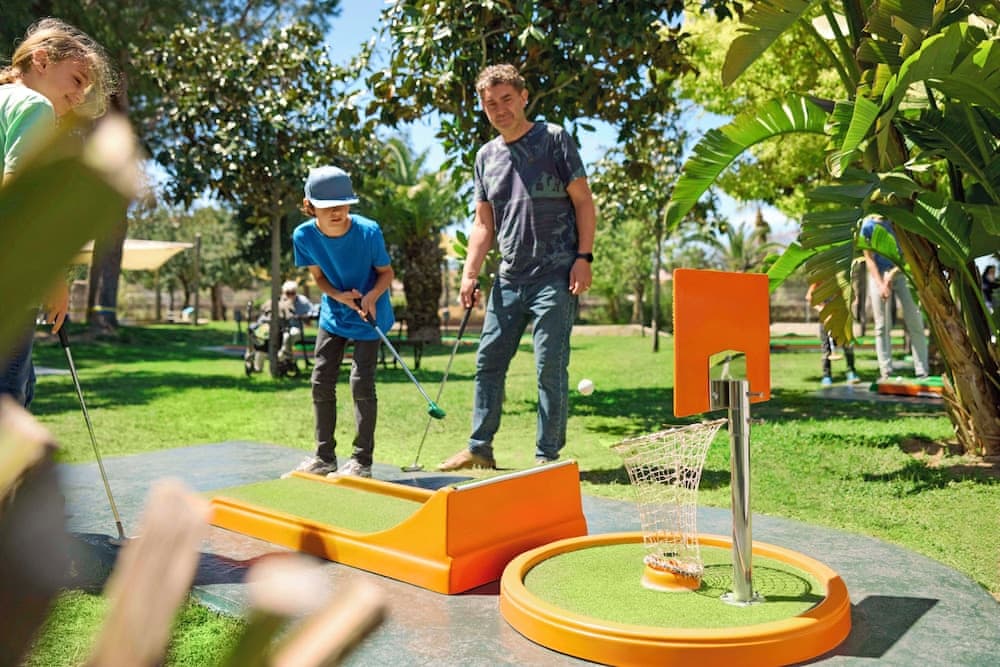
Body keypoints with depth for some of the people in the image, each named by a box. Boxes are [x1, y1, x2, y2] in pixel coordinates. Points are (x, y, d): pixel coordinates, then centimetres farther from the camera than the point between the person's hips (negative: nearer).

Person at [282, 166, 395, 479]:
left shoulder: (369, 231, -25)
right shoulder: (303, 236, -17)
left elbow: (386, 271, -10)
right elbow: (319, 276, -2)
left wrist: (372, 296, -28)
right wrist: (339, 295, -21)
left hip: (369, 315, -4)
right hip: (333, 315, 4)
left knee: (361, 382, -8)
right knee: (321, 381, 5)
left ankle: (362, 460, 6)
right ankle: (324, 457, 19)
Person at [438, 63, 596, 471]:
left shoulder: (553, 139, 1)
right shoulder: (485, 156, 15)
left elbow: (583, 201, -2)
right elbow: (484, 223, 16)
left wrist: (584, 257, -12)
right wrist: (470, 274, 5)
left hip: (556, 276, -6)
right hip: (509, 278, 6)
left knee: (550, 368, -5)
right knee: (488, 362, 8)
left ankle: (547, 456, 6)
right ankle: (479, 449, 19)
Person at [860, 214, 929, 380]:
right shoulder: (868, 225, -1)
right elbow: (869, 258, -3)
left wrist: (892, 275, -14)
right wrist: (881, 284, -13)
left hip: (901, 273, 1)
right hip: (879, 275, -1)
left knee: (915, 323, -5)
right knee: (882, 326, -2)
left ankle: (922, 371, -3)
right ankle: (885, 371, 2)